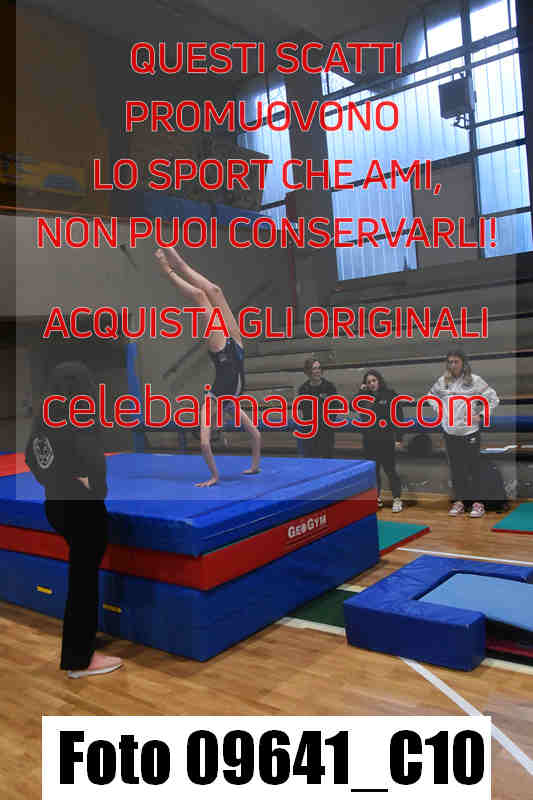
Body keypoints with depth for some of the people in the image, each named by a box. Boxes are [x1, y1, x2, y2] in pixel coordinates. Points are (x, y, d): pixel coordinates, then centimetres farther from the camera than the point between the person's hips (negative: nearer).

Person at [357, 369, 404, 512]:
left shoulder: (390, 395, -4)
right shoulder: (365, 397, 9)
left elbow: (399, 417, -5)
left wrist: (398, 438, -10)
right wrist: (361, 392, -5)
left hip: (386, 440, -5)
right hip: (369, 441, 5)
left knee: (390, 470, -1)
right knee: (373, 470, 11)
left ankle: (397, 499, 9)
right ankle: (376, 498, 22)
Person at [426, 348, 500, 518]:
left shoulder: (475, 380, -5)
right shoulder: (443, 381, 4)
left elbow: (493, 399, 0)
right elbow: (431, 394, 23)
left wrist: (481, 416, -6)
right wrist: (439, 408, 9)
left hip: (470, 431, -3)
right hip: (450, 432, 3)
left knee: (473, 467, 1)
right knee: (456, 468, 9)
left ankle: (477, 502, 10)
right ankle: (459, 501, 18)